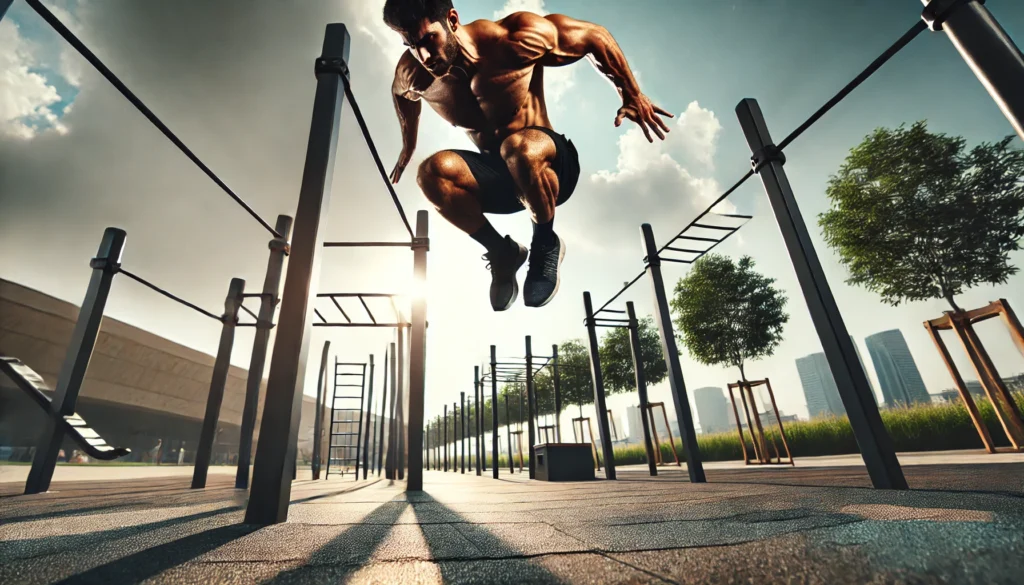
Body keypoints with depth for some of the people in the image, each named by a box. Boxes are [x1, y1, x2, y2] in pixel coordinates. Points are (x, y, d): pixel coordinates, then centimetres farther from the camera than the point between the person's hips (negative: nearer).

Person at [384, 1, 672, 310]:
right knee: (432, 171, -26)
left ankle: (546, 244, -12)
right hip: (496, 174, 4)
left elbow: (595, 36, -7)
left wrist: (632, 96, -4)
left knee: (518, 148, -40)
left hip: (550, 166, -3)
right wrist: (408, 145, 22)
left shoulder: (515, 39, -19)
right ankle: (500, 250, -6)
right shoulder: (412, 75, -8)